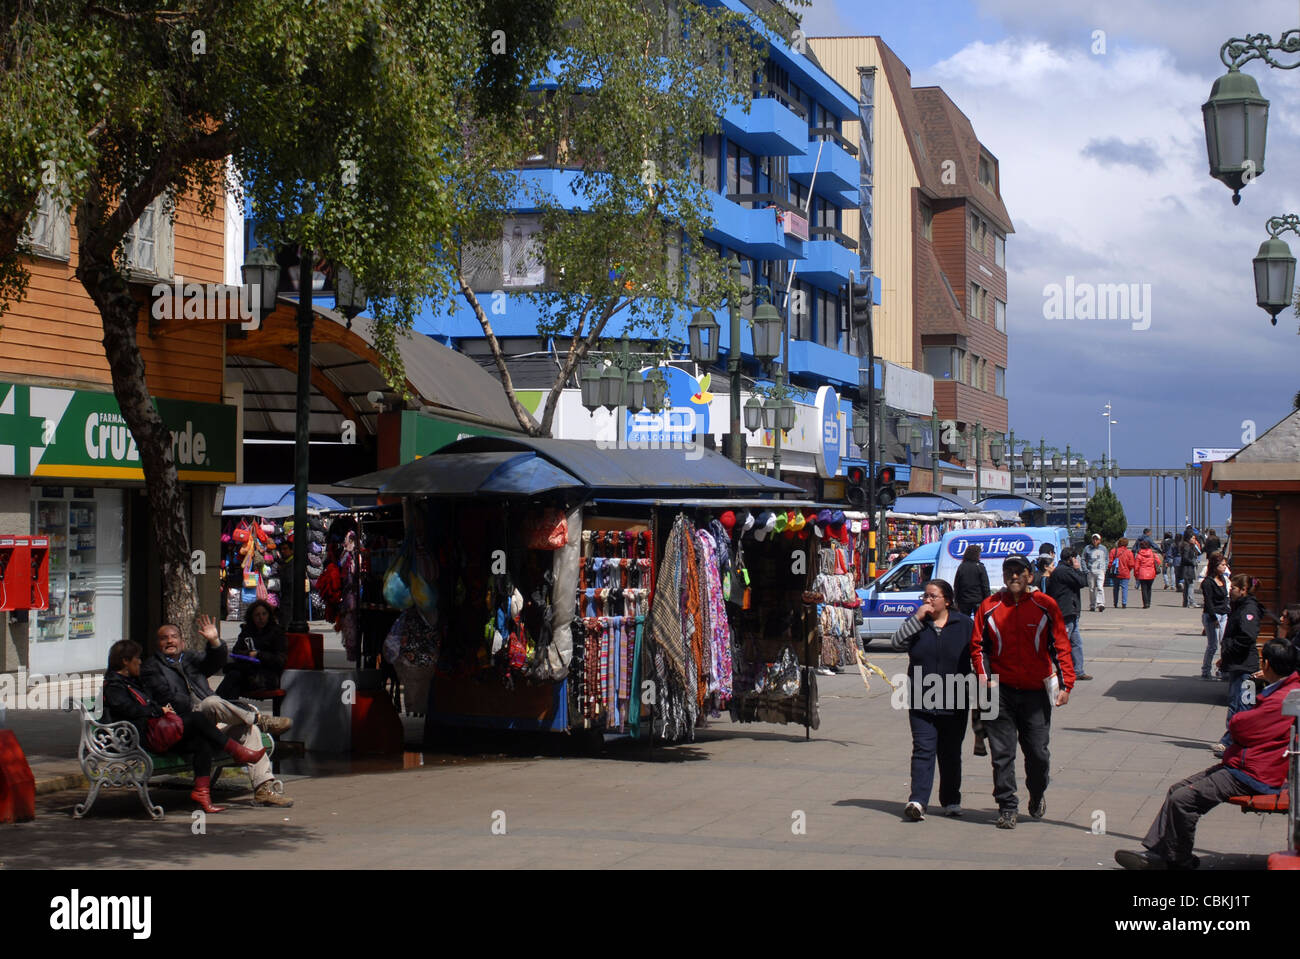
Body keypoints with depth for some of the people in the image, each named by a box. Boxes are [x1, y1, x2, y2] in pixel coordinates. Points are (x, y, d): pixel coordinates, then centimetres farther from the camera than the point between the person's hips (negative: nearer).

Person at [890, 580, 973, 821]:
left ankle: (951, 801, 24)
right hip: (921, 702, 0)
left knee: (951, 754, 11)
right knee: (923, 750, -11)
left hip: (954, 703, 0)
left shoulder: (964, 624, 3)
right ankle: (918, 801, -19)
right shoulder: (916, 622, 6)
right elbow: (897, 641, -9)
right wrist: (917, 618, -15)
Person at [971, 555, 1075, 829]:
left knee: (1038, 752, 4)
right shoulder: (989, 607, 3)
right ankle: (1007, 807, 10)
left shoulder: (1045, 606, 1)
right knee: (1002, 753, 0)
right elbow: (978, 645, 9)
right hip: (1001, 691, 1)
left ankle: (1038, 795, 31)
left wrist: (1066, 684, -3)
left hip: (1035, 693, 0)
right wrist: (985, 678, -4)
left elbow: (1060, 647, 3)